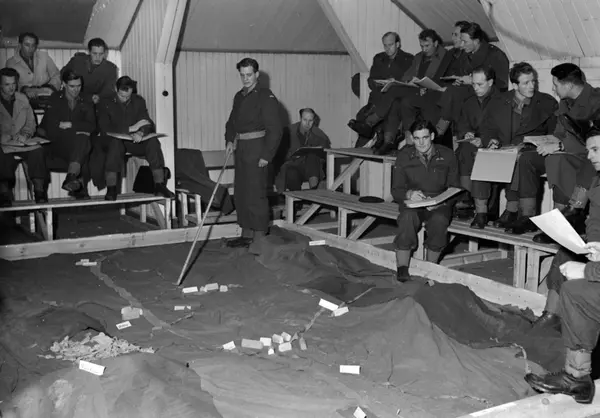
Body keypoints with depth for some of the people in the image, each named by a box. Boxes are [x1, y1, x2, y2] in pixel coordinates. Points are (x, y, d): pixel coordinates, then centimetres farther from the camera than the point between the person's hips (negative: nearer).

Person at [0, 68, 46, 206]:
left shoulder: (23, 99, 15)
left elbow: (31, 123, 15)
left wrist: (25, 134, -7)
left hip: (21, 142, 3)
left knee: (37, 150, -30)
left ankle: (39, 189, -29)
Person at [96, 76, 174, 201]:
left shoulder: (139, 101, 8)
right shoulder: (105, 104, -2)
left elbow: (148, 124, -1)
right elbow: (105, 129, -15)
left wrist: (141, 133, -27)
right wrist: (131, 128, -22)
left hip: (134, 141, 3)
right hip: (113, 141, -3)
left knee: (153, 141, -27)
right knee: (116, 142, -39)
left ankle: (160, 186, -29)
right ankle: (111, 189, -38)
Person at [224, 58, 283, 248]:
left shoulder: (266, 97, -9)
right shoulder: (239, 96, 15)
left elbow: (275, 129, -14)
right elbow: (231, 122, 25)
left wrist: (266, 155, -17)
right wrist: (229, 140, 7)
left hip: (257, 150, -8)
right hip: (240, 149, 8)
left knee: (256, 194, -8)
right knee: (240, 193, 12)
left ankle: (259, 238, -2)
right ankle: (246, 234, 22)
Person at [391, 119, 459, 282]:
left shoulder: (447, 155, 5)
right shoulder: (404, 155, 5)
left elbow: (454, 188, 5)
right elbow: (396, 190, 4)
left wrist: (440, 201, -16)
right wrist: (409, 194, -19)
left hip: (440, 204, 0)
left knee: (439, 221, -35)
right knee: (407, 218, -36)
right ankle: (402, 268, -26)